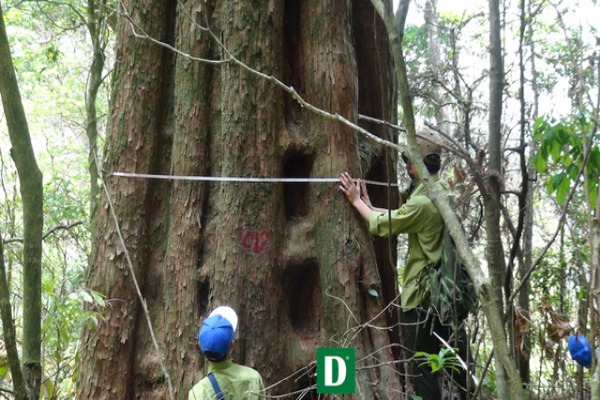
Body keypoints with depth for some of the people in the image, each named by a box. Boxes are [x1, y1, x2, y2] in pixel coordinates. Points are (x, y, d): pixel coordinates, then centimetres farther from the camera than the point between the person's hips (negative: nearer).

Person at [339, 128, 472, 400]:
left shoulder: (423, 202, -22)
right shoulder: (442, 192, 8)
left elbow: (381, 225, -9)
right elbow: (400, 215, 15)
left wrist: (356, 200, 5)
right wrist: (369, 205, 12)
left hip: (423, 295, -9)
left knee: (423, 370, 0)